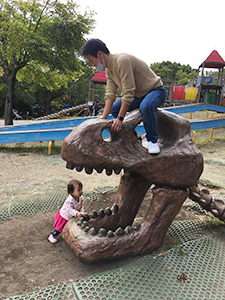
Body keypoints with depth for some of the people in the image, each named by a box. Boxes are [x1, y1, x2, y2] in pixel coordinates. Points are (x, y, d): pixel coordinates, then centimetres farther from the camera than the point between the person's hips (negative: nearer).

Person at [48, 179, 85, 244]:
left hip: (72, 216, 6)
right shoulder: (69, 200, -42)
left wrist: (81, 213, -26)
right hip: (65, 216, -6)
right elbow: (70, 209, -40)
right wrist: (76, 213, -53)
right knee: (59, 228, 10)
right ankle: (51, 236, 34)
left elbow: (81, 207, -10)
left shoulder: (81, 198, -19)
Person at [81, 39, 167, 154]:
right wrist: (104, 117, -16)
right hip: (139, 94, 9)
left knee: (145, 106, -39)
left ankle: (152, 141, -17)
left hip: (156, 90, -9)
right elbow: (110, 94, -5)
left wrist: (120, 118, -29)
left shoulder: (122, 60, -28)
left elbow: (128, 93, -31)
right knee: (114, 108, 4)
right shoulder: (109, 69, 1)